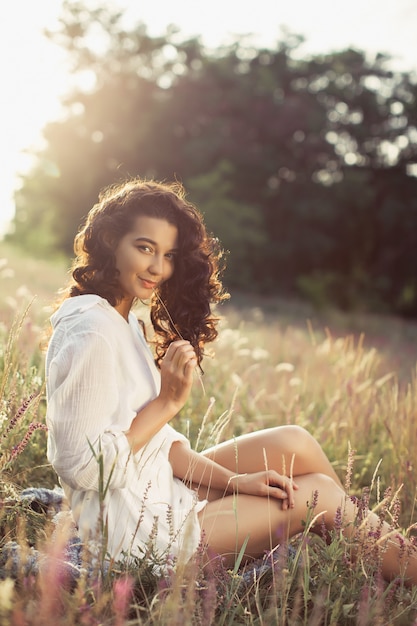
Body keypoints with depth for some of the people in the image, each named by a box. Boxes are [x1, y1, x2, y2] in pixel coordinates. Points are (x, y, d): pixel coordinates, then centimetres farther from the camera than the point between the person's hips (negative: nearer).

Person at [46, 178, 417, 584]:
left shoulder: (124, 321, 8)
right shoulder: (90, 332, -22)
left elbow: (150, 435, 8)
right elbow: (82, 466, -23)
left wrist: (233, 480, -1)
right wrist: (167, 402, -21)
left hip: (158, 492, 9)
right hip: (137, 531, -9)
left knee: (293, 443, 5)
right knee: (320, 492, -1)